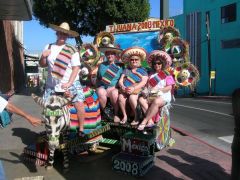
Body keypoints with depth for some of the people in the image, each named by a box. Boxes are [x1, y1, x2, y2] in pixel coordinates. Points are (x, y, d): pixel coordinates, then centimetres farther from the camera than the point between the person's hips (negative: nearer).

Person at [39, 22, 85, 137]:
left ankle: (81, 129, 4)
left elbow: (76, 68, -10)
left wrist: (69, 83, -18)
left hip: (71, 83, -3)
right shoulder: (48, 47, 6)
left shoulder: (72, 50, -6)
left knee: (79, 104, -14)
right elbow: (42, 64, 12)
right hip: (52, 84, 3)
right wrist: (43, 56, -9)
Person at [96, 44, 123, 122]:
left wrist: (115, 86, -9)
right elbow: (98, 78, 17)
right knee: (101, 93, -33)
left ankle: (116, 114, -16)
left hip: (114, 88, -1)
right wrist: (98, 86, 1)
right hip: (102, 87, 1)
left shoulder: (119, 66, 11)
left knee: (114, 93, -35)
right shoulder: (102, 65, 16)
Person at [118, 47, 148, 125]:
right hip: (125, 90, 3)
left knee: (132, 97, -34)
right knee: (120, 97, -28)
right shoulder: (126, 70, 20)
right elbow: (120, 80, 12)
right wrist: (122, 86, -12)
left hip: (137, 90, -3)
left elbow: (143, 82, -5)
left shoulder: (143, 70, 9)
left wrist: (133, 88, -19)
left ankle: (136, 117, -17)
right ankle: (124, 116, -14)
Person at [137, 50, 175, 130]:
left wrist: (158, 90, -17)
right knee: (141, 99, -26)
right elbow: (147, 85, 18)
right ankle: (150, 121, -33)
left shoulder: (167, 75, 6)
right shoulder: (151, 75, 20)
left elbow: (169, 87, -3)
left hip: (163, 96, -5)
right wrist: (145, 91, -5)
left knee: (156, 101, -38)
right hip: (151, 96, 5)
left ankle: (144, 122, -35)